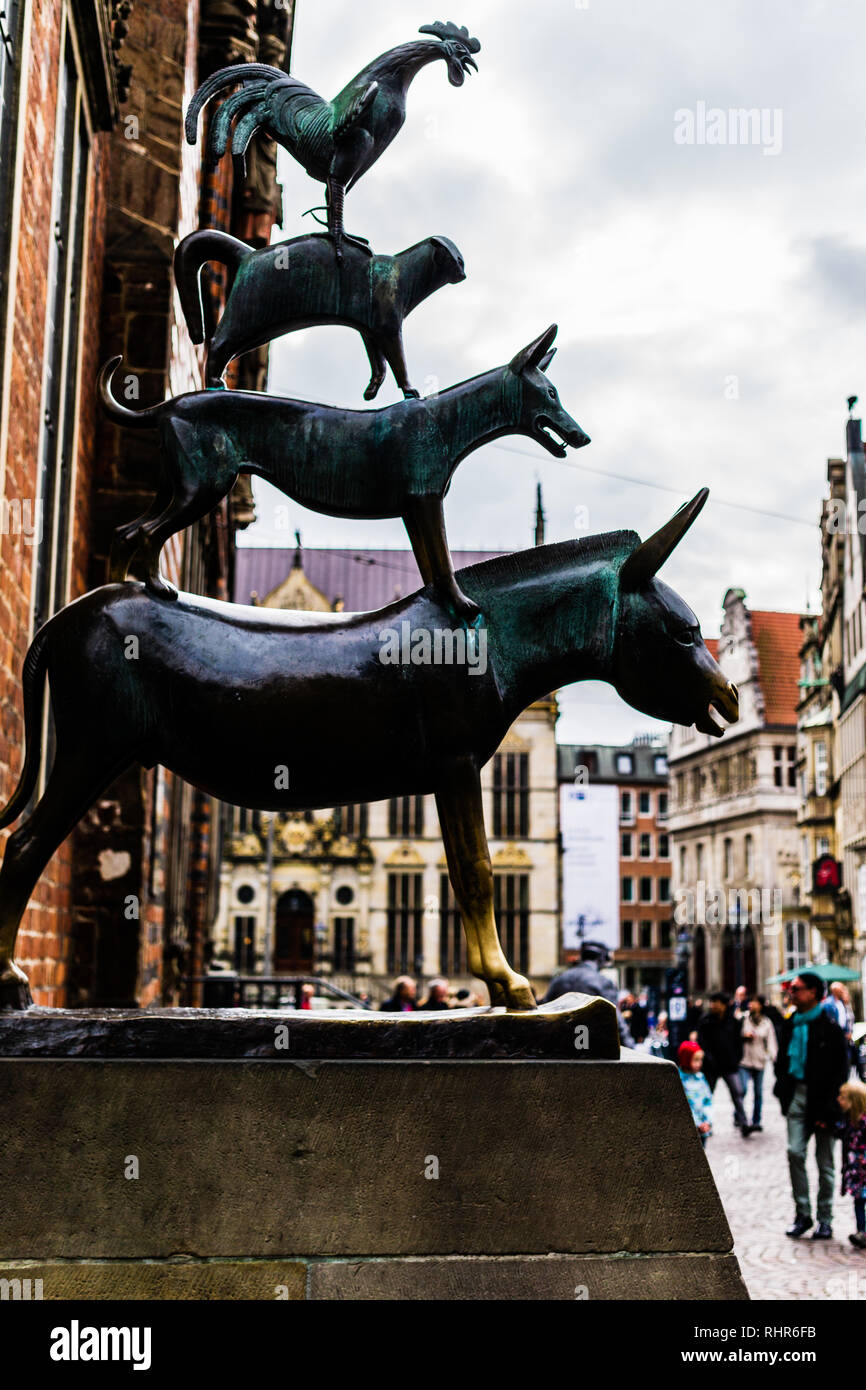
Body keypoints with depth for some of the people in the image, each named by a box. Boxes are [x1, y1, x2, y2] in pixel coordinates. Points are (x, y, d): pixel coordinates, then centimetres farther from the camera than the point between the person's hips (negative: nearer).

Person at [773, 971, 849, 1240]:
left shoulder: (829, 1028, -11)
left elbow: (840, 1072, -11)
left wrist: (829, 1109, -15)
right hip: (797, 1096, 5)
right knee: (795, 1152, -4)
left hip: (820, 1099, -5)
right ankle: (802, 1214, 8)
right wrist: (782, 1089, 4)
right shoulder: (791, 1024, 8)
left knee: (824, 1161, 5)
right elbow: (782, 1060, 18)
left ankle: (825, 1220, 16)